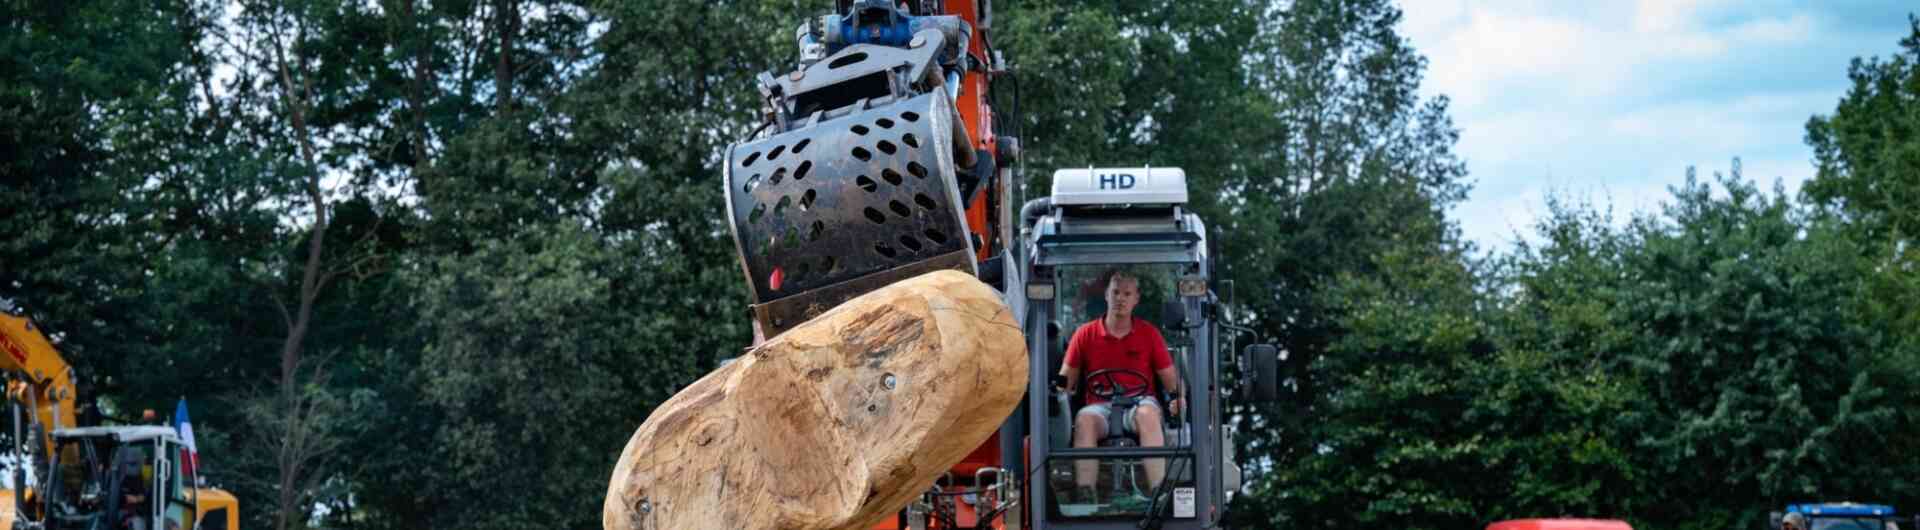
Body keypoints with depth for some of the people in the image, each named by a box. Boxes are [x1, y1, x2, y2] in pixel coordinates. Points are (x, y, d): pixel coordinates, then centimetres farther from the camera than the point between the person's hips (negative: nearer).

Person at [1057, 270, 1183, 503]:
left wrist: (1176, 397, -12)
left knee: (1148, 413, -37)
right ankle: (1085, 494, -42)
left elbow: (1169, 377, 10)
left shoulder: (1149, 333, 11)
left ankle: (1158, 490, -42)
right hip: (1100, 406, 0)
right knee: (1084, 419, -36)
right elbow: (1065, 381, 9)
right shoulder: (1085, 334, 10)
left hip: (1138, 403, 0)